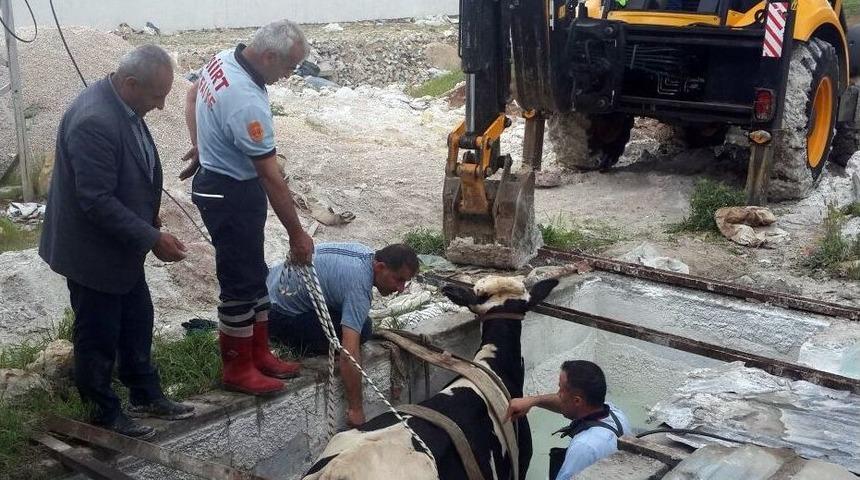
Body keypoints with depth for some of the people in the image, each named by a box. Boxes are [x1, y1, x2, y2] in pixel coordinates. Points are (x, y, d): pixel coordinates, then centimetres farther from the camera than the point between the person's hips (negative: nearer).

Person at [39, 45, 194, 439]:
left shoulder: (124, 105, -2)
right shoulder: (94, 121, -31)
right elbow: (97, 201, -30)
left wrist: (150, 217, 11)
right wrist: (153, 238, -25)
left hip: (122, 244, 9)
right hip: (93, 250, -9)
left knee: (137, 324, 20)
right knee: (98, 335, 9)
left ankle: (145, 395, 36)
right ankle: (104, 412, 27)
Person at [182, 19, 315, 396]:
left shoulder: (222, 60, -2)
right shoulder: (248, 103, -31)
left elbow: (191, 98, 19)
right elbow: (271, 178, -26)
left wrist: (200, 146, 26)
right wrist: (297, 233, -18)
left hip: (214, 179, 10)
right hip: (230, 195, -10)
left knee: (254, 274, 17)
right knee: (240, 282, 2)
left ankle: (259, 353, 29)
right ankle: (236, 369, 16)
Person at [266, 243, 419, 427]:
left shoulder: (368, 253, -1)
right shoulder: (360, 287, -29)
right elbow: (349, 353, -35)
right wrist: (355, 409, -29)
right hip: (279, 313, -10)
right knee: (360, 332, -19)